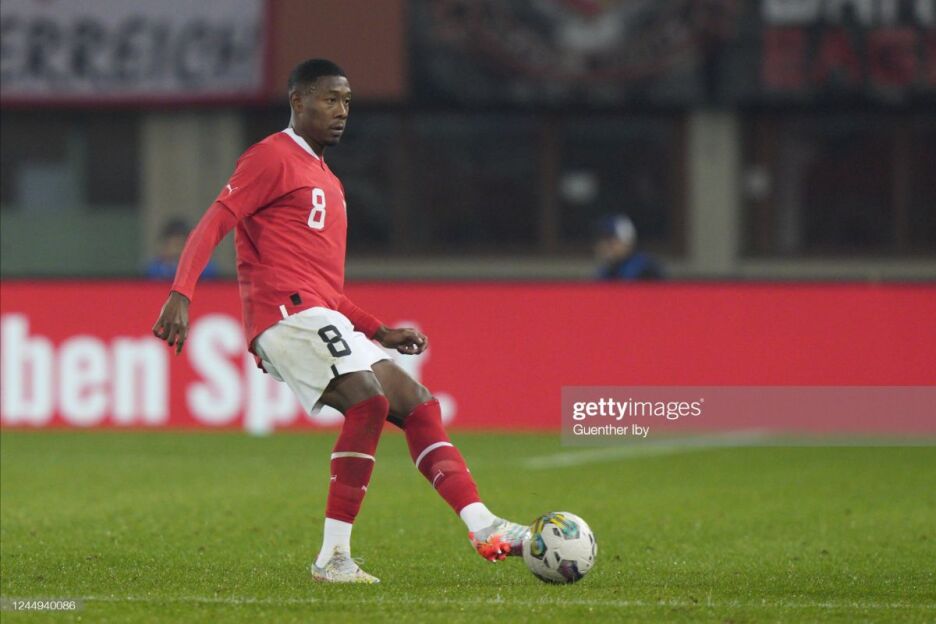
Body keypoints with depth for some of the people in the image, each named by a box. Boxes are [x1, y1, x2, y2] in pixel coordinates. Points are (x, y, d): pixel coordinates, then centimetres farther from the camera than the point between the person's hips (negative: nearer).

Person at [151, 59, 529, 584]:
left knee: (417, 404, 3)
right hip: (288, 312, -10)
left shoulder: (327, 181, 29)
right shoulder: (273, 158, 1)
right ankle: (334, 556, -28)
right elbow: (213, 225, -10)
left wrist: (379, 332, 24)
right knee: (369, 398, -26)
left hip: (323, 323, 10)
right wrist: (181, 295, -24)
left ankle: (483, 527, -3)